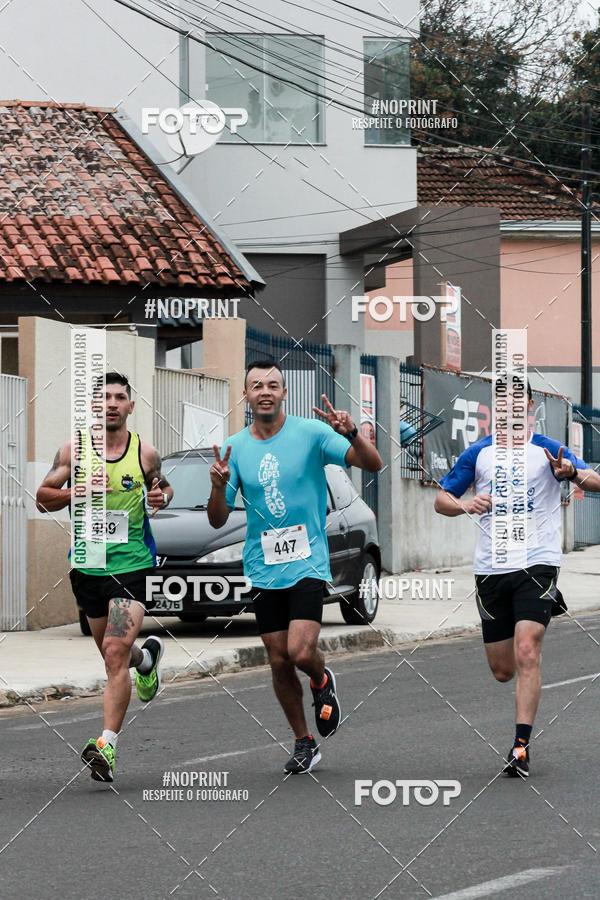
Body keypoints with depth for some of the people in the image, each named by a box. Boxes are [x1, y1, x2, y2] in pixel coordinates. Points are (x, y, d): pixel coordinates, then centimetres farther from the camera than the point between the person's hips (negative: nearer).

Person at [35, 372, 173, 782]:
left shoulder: (145, 453, -1)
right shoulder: (75, 448, 0)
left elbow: (163, 487, 19)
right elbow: (43, 498, 1)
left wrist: (161, 497, -5)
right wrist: (78, 491, -17)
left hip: (133, 564, -3)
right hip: (88, 564, 3)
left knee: (115, 651, -18)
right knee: (115, 652, 17)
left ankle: (107, 745, -20)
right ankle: (147, 656, 54)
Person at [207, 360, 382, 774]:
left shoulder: (310, 433, -5)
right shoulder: (235, 448, 4)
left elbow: (373, 464, -9)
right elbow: (218, 520, 5)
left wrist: (351, 433, -28)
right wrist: (218, 487, -16)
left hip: (308, 563, -3)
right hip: (263, 570, 3)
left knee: (301, 653, -18)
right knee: (279, 663, 5)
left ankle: (322, 681, 18)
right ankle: (304, 743, 22)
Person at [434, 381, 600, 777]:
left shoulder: (548, 450, 0)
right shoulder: (478, 454, 9)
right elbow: (442, 499, 13)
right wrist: (465, 505, -10)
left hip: (537, 563, -3)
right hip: (491, 568, 4)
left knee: (526, 653, -19)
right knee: (503, 670, 9)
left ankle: (522, 745, -17)